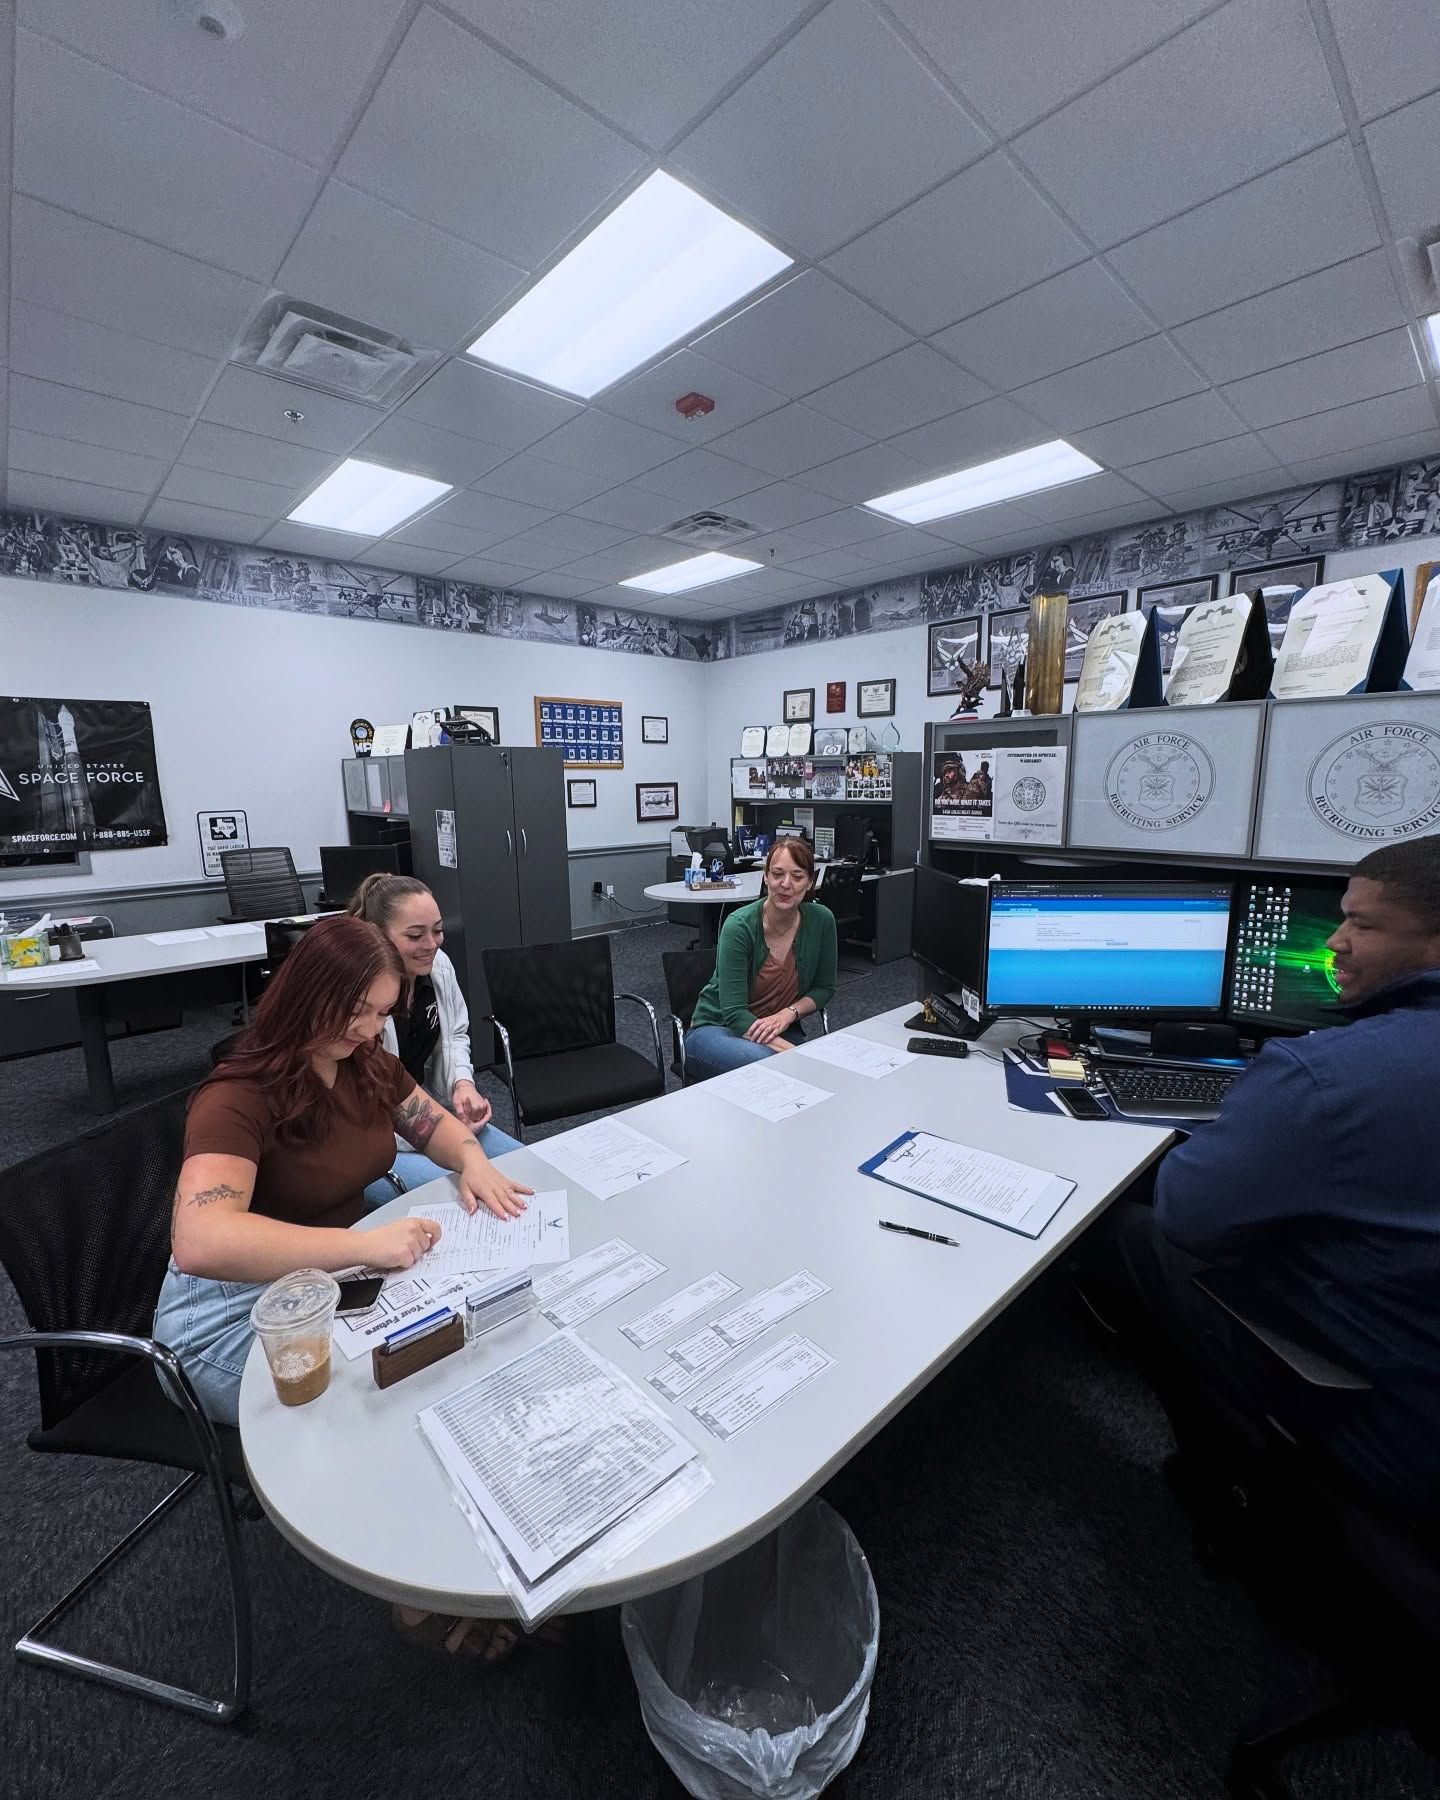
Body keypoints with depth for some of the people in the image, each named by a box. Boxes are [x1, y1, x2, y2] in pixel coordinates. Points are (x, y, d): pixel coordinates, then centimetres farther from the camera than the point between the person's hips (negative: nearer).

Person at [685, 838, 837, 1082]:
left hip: (779, 1031, 4)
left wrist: (789, 1013, -16)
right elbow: (735, 1015, -24)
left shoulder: (821, 920, -8)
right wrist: (794, 1052, -34)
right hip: (716, 1028, -4)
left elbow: (824, 988, 4)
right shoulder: (739, 926, -21)